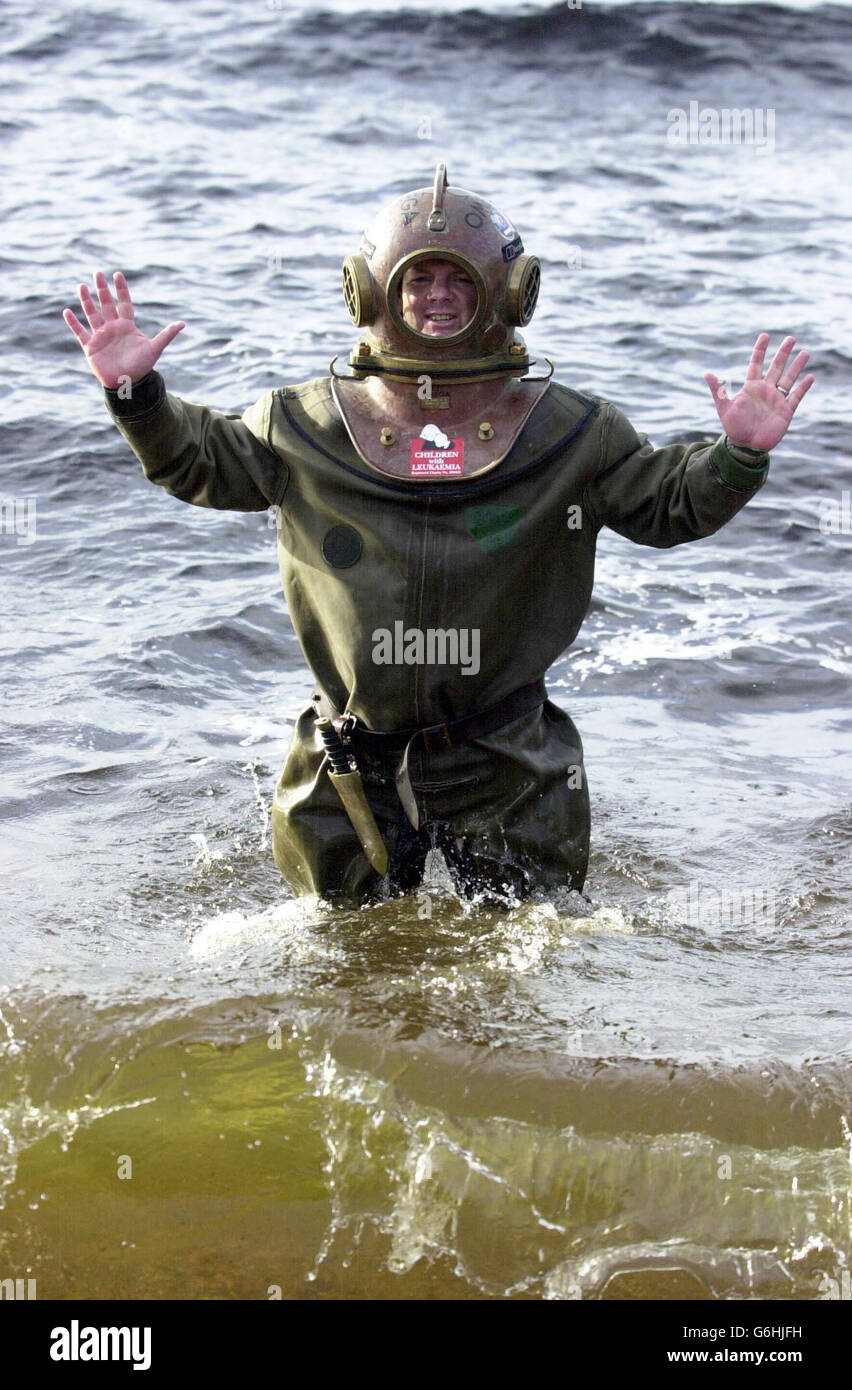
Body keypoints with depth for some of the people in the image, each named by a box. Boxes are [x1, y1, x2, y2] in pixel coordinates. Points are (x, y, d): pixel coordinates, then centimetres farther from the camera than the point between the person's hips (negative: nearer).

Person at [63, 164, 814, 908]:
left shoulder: (567, 433, -2)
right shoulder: (311, 425, -1)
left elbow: (672, 501, 5)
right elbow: (202, 462, 11)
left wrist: (741, 454, -13)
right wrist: (137, 394, -4)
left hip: (505, 764, 0)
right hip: (354, 765, 1)